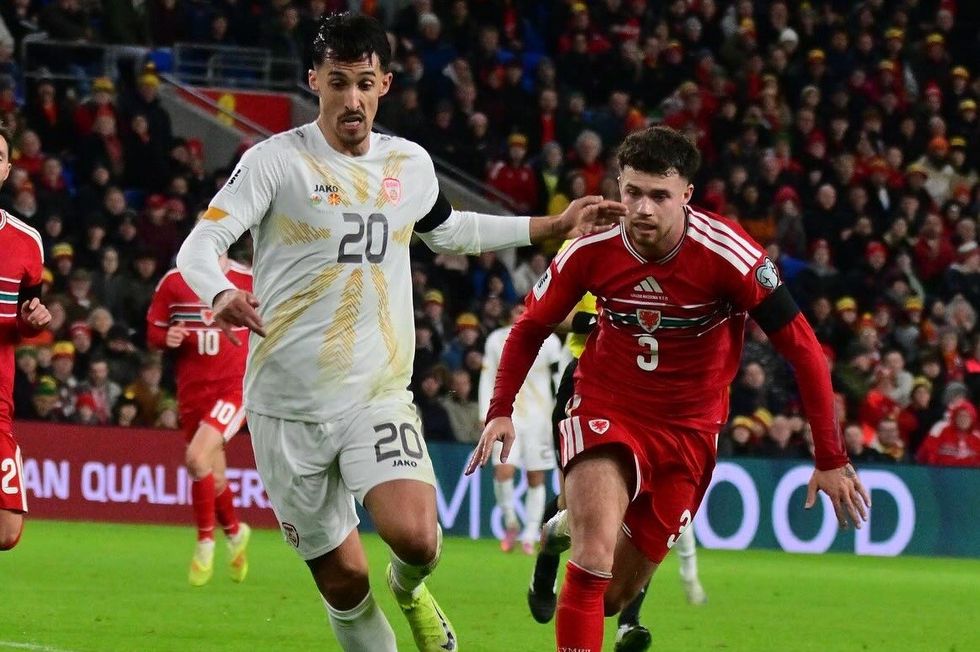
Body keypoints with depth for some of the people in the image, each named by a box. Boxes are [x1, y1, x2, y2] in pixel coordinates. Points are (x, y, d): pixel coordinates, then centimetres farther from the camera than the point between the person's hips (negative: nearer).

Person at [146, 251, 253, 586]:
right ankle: (235, 533, 42)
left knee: (197, 457, -23)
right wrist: (167, 338, -15)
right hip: (192, 391, 3)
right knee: (213, 478, 12)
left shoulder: (250, 281, -1)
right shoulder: (174, 282, 2)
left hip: (234, 386, -3)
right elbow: (153, 331, 8)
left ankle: (205, 541, -5)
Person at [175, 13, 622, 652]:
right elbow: (200, 245, -16)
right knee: (344, 580, -1)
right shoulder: (276, 160, -7)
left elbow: (447, 230, 29)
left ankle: (410, 590, 15)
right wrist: (222, 294, -38)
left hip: (378, 394, 2)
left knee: (415, 538, -20)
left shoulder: (411, 164, 8)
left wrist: (551, 227, 25)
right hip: (288, 402, -2)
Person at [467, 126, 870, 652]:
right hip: (606, 409, 0)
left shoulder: (728, 255, -22)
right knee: (595, 559, -26)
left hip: (688, 427, 0)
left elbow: (803, 351, -15)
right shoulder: (591, 252, -14)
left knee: (614, 594, 5)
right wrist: (500, 410, -9)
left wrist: (831, 460, -15)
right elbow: (530, 329, 5)